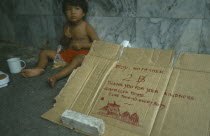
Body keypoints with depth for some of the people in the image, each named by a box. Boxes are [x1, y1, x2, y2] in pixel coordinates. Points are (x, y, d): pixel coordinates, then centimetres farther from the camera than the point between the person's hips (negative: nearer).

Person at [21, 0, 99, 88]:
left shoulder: (86, 27, -8)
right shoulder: (67, 26, 6)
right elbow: (63, 43, 15)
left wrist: (82, 45, -20)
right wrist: (66, 37, -8)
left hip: (82, 53, -6)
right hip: (68, 52, 7)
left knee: (79, 58, -43)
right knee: (44, 53, 4)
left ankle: (56, 76, -52)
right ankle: (39, 68, -21)